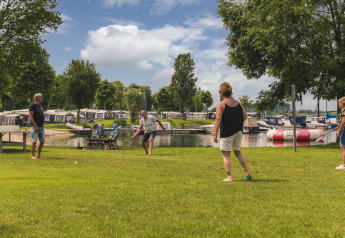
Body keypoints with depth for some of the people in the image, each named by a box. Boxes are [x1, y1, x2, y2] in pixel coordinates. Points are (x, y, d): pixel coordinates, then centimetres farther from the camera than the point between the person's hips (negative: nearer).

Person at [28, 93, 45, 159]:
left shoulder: (40, 105, 16)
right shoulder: (32, 105, -10)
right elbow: (30, 117, -15)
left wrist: (41, 125, 15)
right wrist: (36, 126, -20)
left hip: (41, 126, 8)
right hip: (35, 126, -8)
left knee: (42, 140, 10)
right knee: (34, 141, -5)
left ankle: (38, 154, 20)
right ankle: (32, 155, 2)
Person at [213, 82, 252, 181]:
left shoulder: (221, 105, -11)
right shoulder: (237, 103, 7)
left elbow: (218, 119, -20)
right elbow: (245, 116, 7)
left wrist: (215, 134, -19)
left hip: (227, 132, -6)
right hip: (238, 132, 6)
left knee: (226, 155, 3)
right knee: (238, 152, 21)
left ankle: (230, 177, -2)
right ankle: (248, 173, 20)